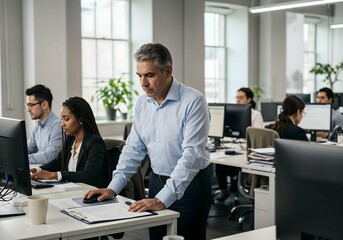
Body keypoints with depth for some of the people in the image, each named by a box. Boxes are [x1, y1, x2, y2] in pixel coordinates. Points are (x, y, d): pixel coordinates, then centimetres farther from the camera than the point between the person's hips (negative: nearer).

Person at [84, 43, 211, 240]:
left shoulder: (193, 101, -18)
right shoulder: (142, 103, 3)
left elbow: (192, 155, -25)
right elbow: (134, 149, 7)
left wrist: (162, 199, -31)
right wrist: (113, 188, -3)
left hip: (189, 185, -6)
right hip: (157, 182, 6)